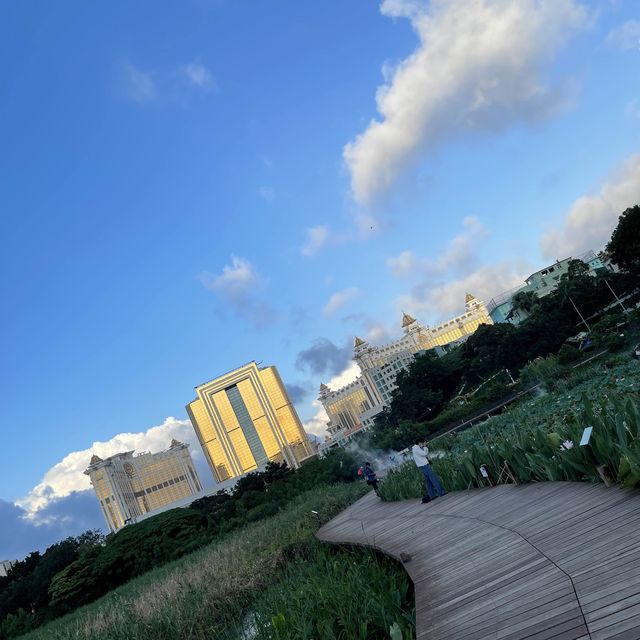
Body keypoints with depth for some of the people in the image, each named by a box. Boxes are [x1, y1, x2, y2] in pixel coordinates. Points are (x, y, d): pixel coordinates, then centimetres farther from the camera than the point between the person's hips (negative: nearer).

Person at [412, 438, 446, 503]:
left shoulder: (417, 448, 18)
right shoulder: (416, 447, -13)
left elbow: (426, 454, 20)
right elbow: (424, 454, -16)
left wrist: (425, 448, 9)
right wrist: (425, 447, -7)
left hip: (424, 465, 10)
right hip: (424, 465, -10)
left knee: (428, 481, 10)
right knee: (434, 479, -6)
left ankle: (431, 495, 11)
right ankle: (441, 492, -4)